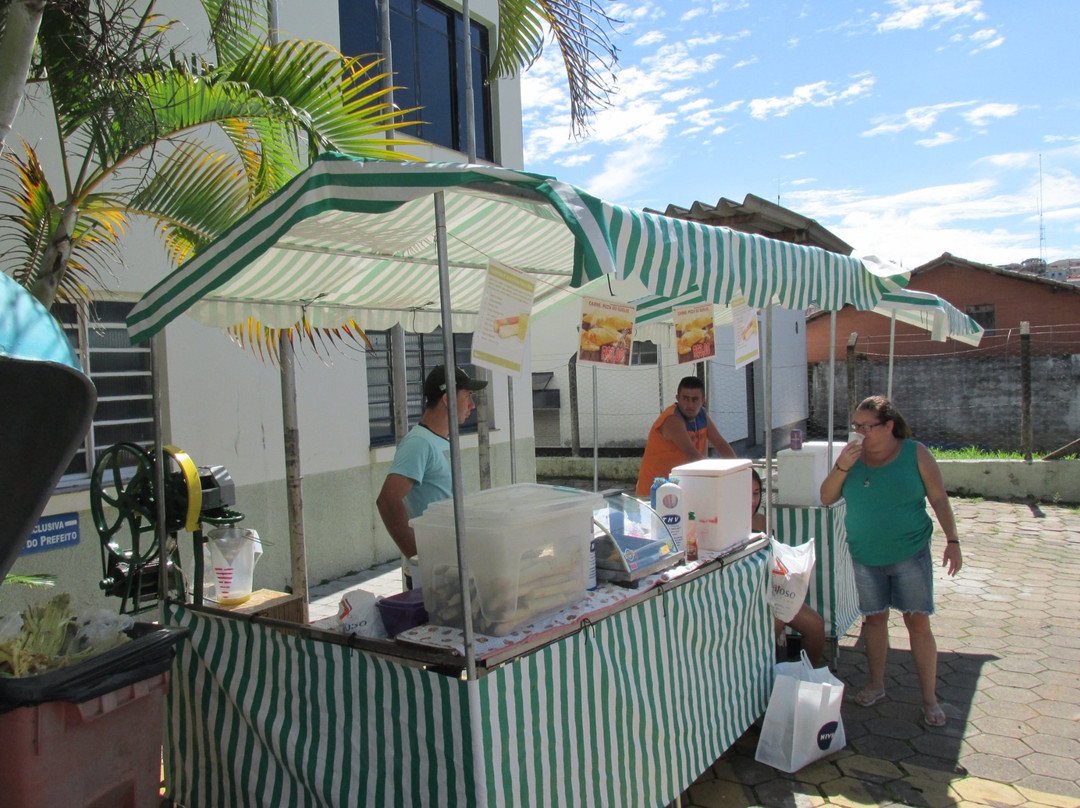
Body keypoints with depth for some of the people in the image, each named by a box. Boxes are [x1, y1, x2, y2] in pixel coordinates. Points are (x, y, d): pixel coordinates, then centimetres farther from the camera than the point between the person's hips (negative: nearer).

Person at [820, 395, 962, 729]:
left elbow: (939, 499, -2)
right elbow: (826, 498, -2)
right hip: (865, 556, 3)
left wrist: (952, 541, -7)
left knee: (918, 622, 0)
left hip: (910, 554, -3)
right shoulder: (852, 456, 0)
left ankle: (930, 699, 13)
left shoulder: (915, 453, -6)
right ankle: (876, 684, 29)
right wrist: (842, 466, -17)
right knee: (874, 617, 12)